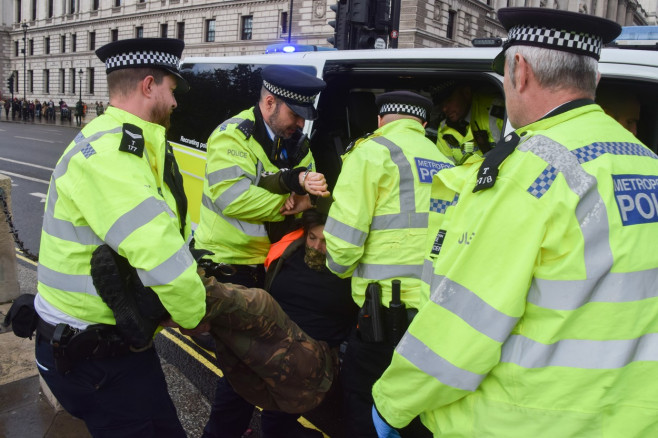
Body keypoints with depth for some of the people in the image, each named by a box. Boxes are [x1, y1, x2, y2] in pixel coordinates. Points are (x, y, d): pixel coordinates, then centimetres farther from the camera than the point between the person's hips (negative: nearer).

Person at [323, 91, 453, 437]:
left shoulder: (373, 152, -3)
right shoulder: (444, 162, 18)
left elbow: (344, 231, -10)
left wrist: (340, 266, 10)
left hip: (394, 305, -7)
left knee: (360, 394, 10)